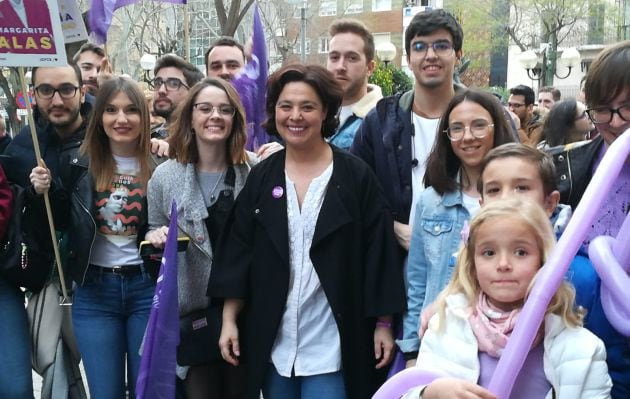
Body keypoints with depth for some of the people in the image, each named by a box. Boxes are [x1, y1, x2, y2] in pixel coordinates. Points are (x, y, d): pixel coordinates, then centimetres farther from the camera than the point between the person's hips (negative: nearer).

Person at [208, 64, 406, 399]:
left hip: (331, 345, -3)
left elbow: (379, 252, -4)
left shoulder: (356, 176, -5)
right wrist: (229, 319, 0)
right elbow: (237, 251, 4)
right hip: (271, 341, 3)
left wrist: (383, 324, -5)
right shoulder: (261, 177, 3)